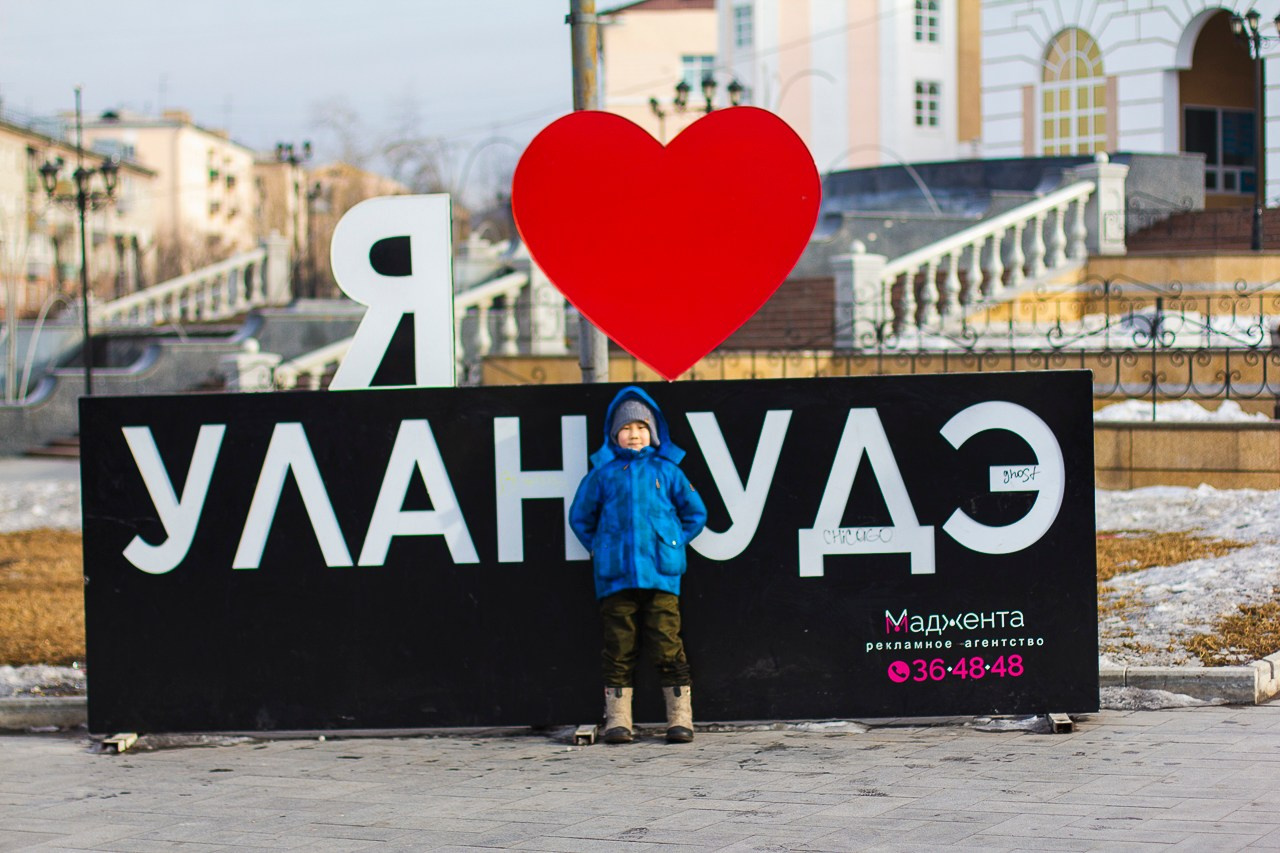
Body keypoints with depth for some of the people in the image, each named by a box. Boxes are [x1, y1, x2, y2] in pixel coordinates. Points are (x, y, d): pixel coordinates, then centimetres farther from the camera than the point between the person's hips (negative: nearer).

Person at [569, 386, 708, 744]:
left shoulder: (666, 470, 9)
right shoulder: (602, 473, 9)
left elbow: (696, 513, 17)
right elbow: (580, 516, 20)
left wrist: (676, 543, 8)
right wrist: (599, 549, 11)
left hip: (661, 575, -1)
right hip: (615, 577, 1)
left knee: (667, 647, -3)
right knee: (619, 650, 3)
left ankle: (680, 718, 3)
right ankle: (617, 720, 8)